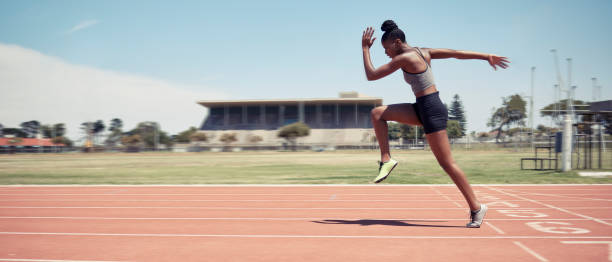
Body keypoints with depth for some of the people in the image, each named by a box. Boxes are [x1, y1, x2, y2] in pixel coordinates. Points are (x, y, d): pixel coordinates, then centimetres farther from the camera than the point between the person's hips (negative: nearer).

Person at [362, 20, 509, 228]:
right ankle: (386, 160, 4)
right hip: (423, 109, 10)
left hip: (431, 110, -10)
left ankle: (476, 207, 5)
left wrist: (365, 49, 1)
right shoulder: (424, 52, 11)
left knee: (447, 163, -4)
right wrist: (487, 56, 13)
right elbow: (457, 53, 10)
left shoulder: (404, 58, -13)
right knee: (377, 113, 6)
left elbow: (371, 75, -9)